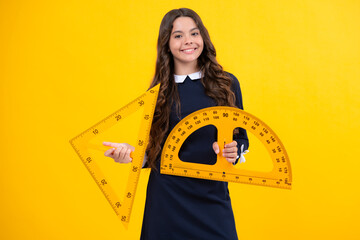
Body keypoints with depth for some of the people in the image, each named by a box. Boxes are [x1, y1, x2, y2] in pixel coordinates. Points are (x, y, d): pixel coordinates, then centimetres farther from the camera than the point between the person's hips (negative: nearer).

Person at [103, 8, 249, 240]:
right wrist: (131, 152, -13)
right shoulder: (159, 93, 2)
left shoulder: (227, 84, 2)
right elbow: (153, 150, 5)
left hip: (213, 197, 1)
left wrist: (234, 151, -12)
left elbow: (241, 136, 9)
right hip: (168, 197, 0)